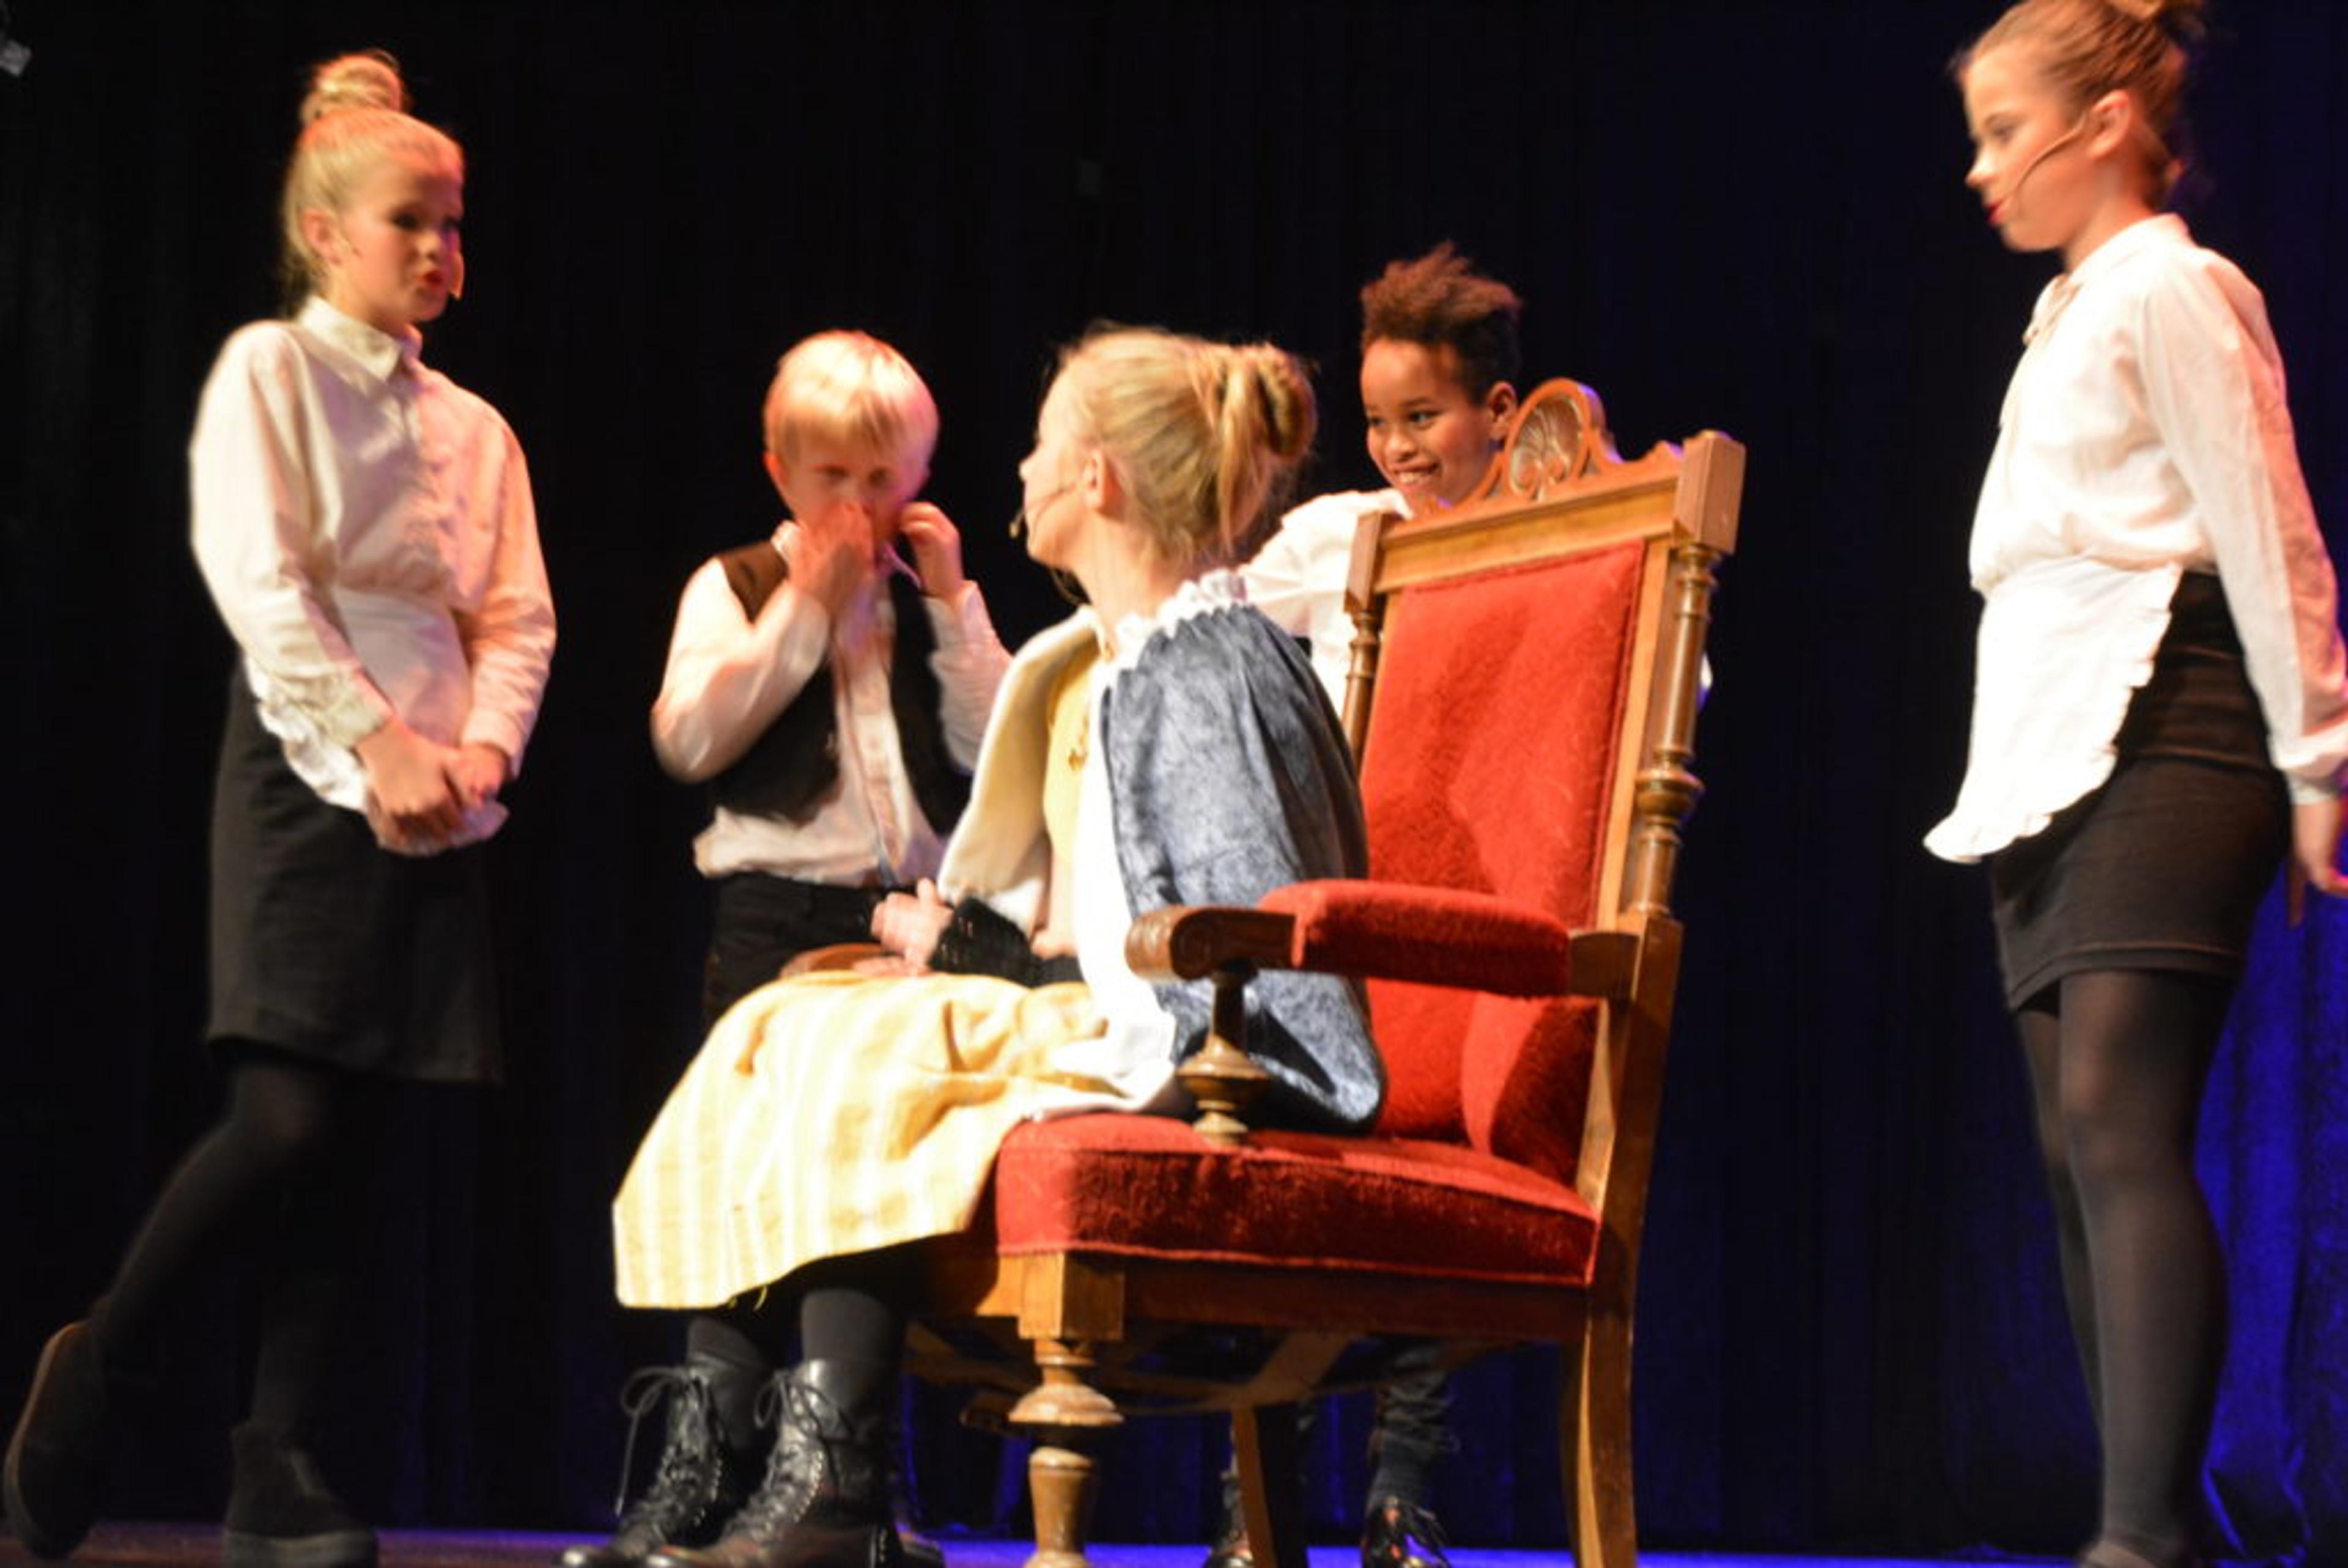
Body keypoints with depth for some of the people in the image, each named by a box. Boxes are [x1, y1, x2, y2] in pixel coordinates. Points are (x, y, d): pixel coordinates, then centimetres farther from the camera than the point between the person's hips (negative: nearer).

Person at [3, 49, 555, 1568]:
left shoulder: (474, 428, 16)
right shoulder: (268, 372, 0)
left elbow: (518, 620, 12)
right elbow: (259, 582, -11)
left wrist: (481, 747, -7)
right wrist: (374, 738, -18)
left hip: (437, 804, 5)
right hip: (305, 784, -5)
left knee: (356, 1148, 0)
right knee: (288, 1120, -16)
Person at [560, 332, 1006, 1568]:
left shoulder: (935, 604, 13)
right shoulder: (735, 588, 5)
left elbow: (1002, 754, 0)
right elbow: (689, 739, -12)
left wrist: (952, 603, -4)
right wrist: (808, 608, -10)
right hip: (778, 912, -3)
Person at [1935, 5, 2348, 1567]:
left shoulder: (2174, 291, -4)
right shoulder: (2071, 321, 23)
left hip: (2160, 736, -9)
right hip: (2051, 763, 9)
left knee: (2118, 1123, -19)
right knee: (2084, 1152, 2)